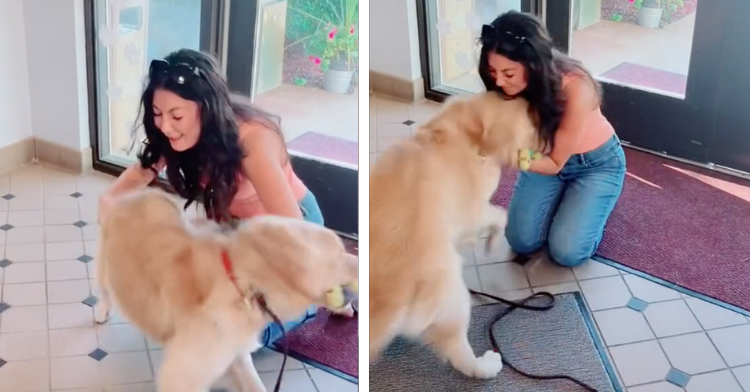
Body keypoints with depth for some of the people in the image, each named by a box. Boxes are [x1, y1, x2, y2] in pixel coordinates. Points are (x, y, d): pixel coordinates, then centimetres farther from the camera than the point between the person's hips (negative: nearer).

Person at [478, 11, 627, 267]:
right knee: (522, 242, -10)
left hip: (596, 163, -4)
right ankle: (564, 198, 17)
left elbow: (556, 163, -26)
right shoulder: (507, 87, -23)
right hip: (546, 156, 4)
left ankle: (590, 202, 13)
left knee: (567, 252, -16)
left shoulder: (576, 90, -37)